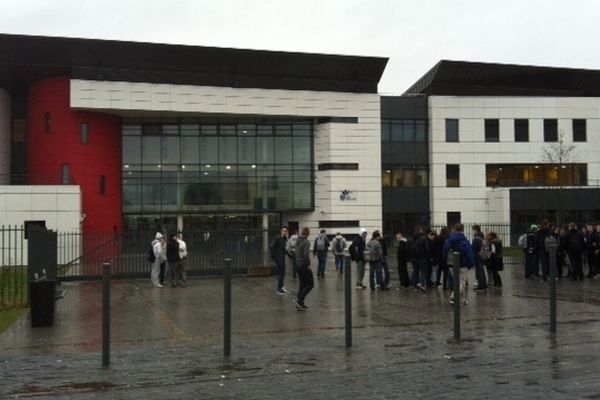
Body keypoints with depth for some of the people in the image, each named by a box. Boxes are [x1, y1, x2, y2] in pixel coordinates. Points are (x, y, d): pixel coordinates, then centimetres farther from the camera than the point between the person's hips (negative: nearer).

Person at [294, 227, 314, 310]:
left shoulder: (298, 241, 9)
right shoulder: (306, 242, -17)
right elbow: (306, 254, -27)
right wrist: (308, 264, -15)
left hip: (298, 265, 8)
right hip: (304, 266, -8)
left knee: (302, 284, 14)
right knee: (310, 284, 2)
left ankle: (300, 304, 13)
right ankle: (299, 299, -10)